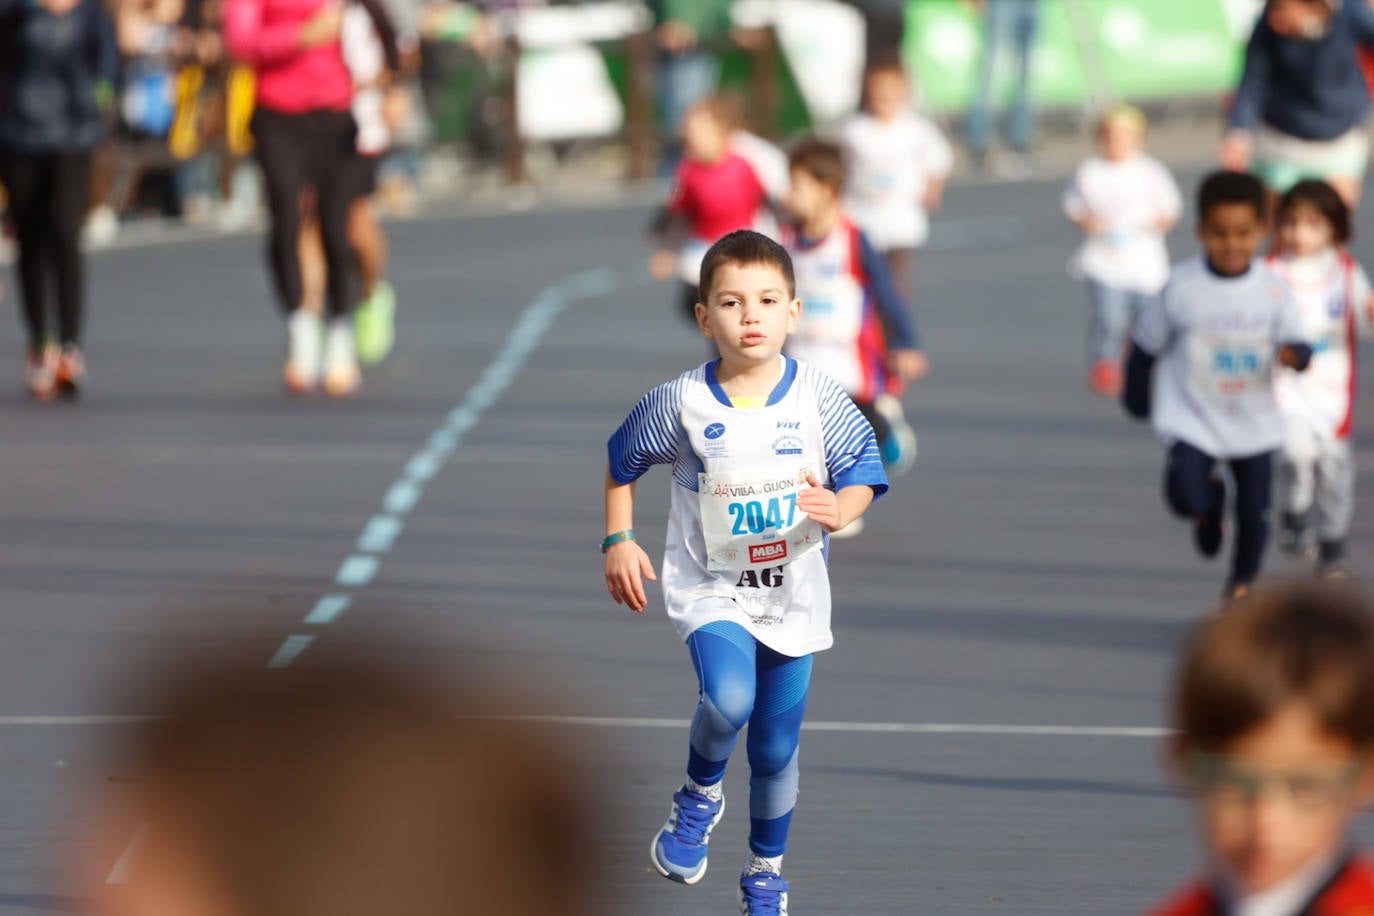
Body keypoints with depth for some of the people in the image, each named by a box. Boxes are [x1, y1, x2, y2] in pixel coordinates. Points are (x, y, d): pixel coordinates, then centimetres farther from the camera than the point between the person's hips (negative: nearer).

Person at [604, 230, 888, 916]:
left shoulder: (819, 401, -10)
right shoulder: (679, 404, -11)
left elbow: (863, 474, -2)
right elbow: (621, 464, 5)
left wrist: (840, 510, -23)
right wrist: (618, 541, -1)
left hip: (793, 595, 2)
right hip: (711, 588, -2)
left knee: (776, 749, 12)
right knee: (729, 700, -30)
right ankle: (700, 796, 2)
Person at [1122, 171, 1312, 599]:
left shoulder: (1274, 290, -10)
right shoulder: (1182, 286, -12)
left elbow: (1297, 343, -11)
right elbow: (1147, 343, 1)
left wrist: (1294, 353, -35)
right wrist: (1135, 394, 8)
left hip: (1254, 424, 2)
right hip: (1192, 419, -2)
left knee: (1254, 514, 8)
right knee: (1185, 495, -21)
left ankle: (1241, 583, 36)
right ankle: (1210, 504, 17)